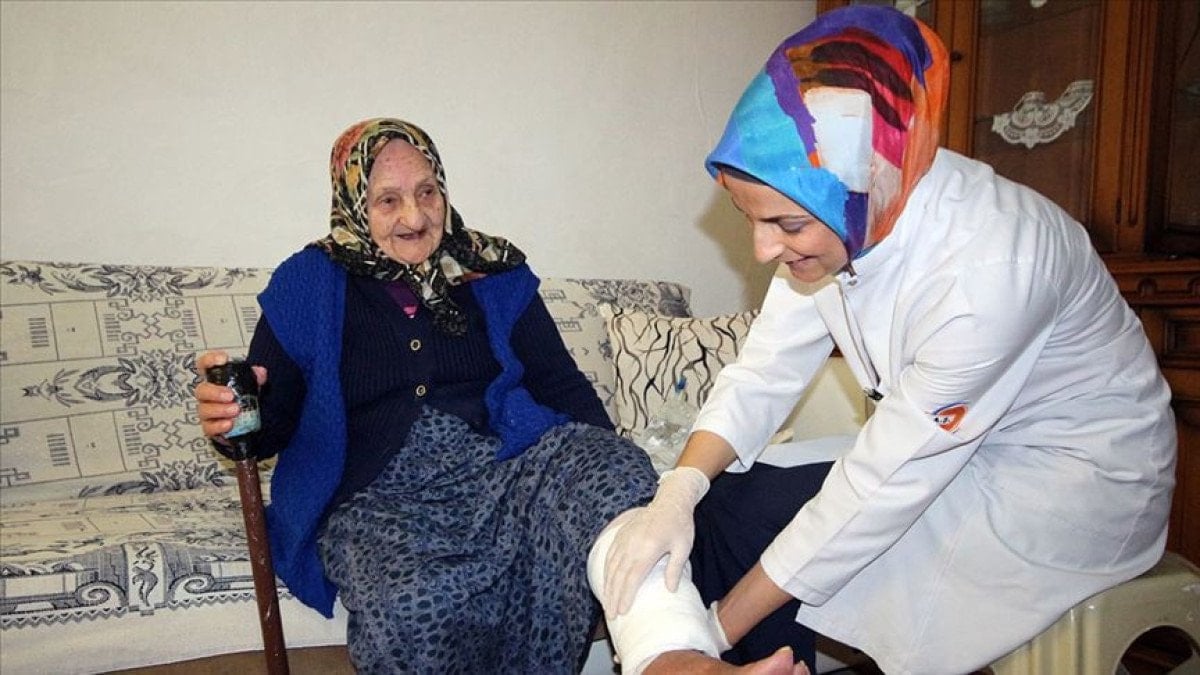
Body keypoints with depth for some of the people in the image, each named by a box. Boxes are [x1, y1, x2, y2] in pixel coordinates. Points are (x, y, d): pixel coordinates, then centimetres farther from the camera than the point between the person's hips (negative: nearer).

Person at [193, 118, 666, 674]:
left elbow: (562, 385, 10)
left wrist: (608, 462, -8)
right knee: (410, 606, -35)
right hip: (378, 496, -1)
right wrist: (228, 418, -17)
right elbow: (271, 419, 8)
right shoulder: (309, 283, 9)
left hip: (503, 461, 2)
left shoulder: (493, 274, 13)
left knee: (620, 475, -29)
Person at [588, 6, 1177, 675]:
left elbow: (886, 484, -30)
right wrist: (679, 492, -26)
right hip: (953, 458, 6)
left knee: (746, 513, -18)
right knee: (718, 504, -8)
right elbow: (764, 373, -9)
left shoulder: (987, 266, -34)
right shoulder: (829, 215, -13)